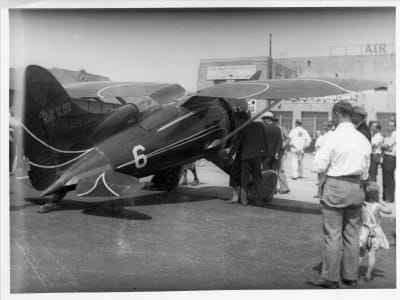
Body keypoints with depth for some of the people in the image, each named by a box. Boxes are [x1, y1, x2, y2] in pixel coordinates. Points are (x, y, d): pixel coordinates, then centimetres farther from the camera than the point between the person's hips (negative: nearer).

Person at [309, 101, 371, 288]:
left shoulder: (334, 137, -13)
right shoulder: (363, 140, 6)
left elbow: (319, 167, -11)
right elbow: (365, 171, 11)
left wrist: (319, 152, 5)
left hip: (335, 187, -6)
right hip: (356, 188, 6)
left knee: (333, 235, 1)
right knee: (352, 234, 13)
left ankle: (330, 278, 8)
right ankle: (350, 277, 23)